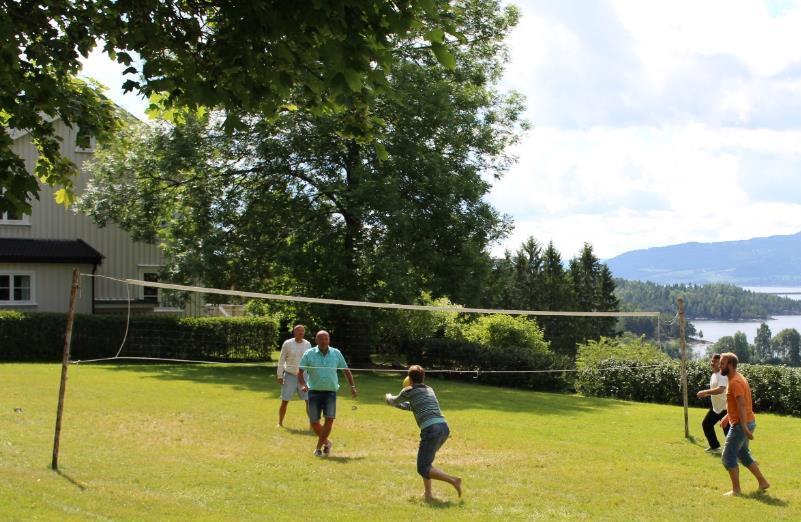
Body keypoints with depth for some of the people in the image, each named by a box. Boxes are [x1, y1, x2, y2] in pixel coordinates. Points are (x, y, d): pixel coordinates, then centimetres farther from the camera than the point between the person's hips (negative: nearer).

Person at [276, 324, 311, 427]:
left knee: (309, 400, -3)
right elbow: (281, 360, 0)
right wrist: (280, 376, -3)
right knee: (284, 401, 1)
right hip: (290, 375, -2)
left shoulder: (307, 344, 3)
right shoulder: (287, 344, -5)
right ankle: (280, 423, 15)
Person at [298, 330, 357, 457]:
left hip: (331, 391, 0)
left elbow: (346, 370, 15)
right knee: (314, 422, -1)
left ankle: (319, 447, -5)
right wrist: (303, 384, -19)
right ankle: (326, 442, 23)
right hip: (314, 391, 0)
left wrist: (353, 386, 10)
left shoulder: (336, 353, 6)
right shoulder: (309, 354, 1)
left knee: (329, 419, -14)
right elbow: (300, 372, -1)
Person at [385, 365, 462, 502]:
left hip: (431, 430, -7)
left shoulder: (409, 391, 6)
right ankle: (428, 494, 17)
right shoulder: (429, 389, 24)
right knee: (425, 460, 24)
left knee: (423, 469, -2)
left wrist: (388, 397, 48)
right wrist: (399, 405, 53)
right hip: (444, 428, 7)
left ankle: (453, 480, -16)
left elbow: (394, 401, 26)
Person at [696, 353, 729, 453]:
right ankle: (715, 446, 29)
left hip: (724, 407, -10)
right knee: (706, 424, 18)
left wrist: (705, 392, -35)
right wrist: (706, 394, 9)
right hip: (715, 407, 10)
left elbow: (720, 390, -38)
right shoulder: (714, 374, 10)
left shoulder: (722, 375, -22)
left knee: (728, 431, -10)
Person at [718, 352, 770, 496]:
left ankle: (736, 490, 2)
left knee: (728, 457, -3)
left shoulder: (735, 382, -19)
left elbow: (741, 405, -26)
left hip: (741, 425, -10)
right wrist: (727, 417, 27)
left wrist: (744, 427, -31)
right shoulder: (737, 378, 12)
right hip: (744, 423, 10)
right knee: (744, 455, 20)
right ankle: (762, 482, 24)